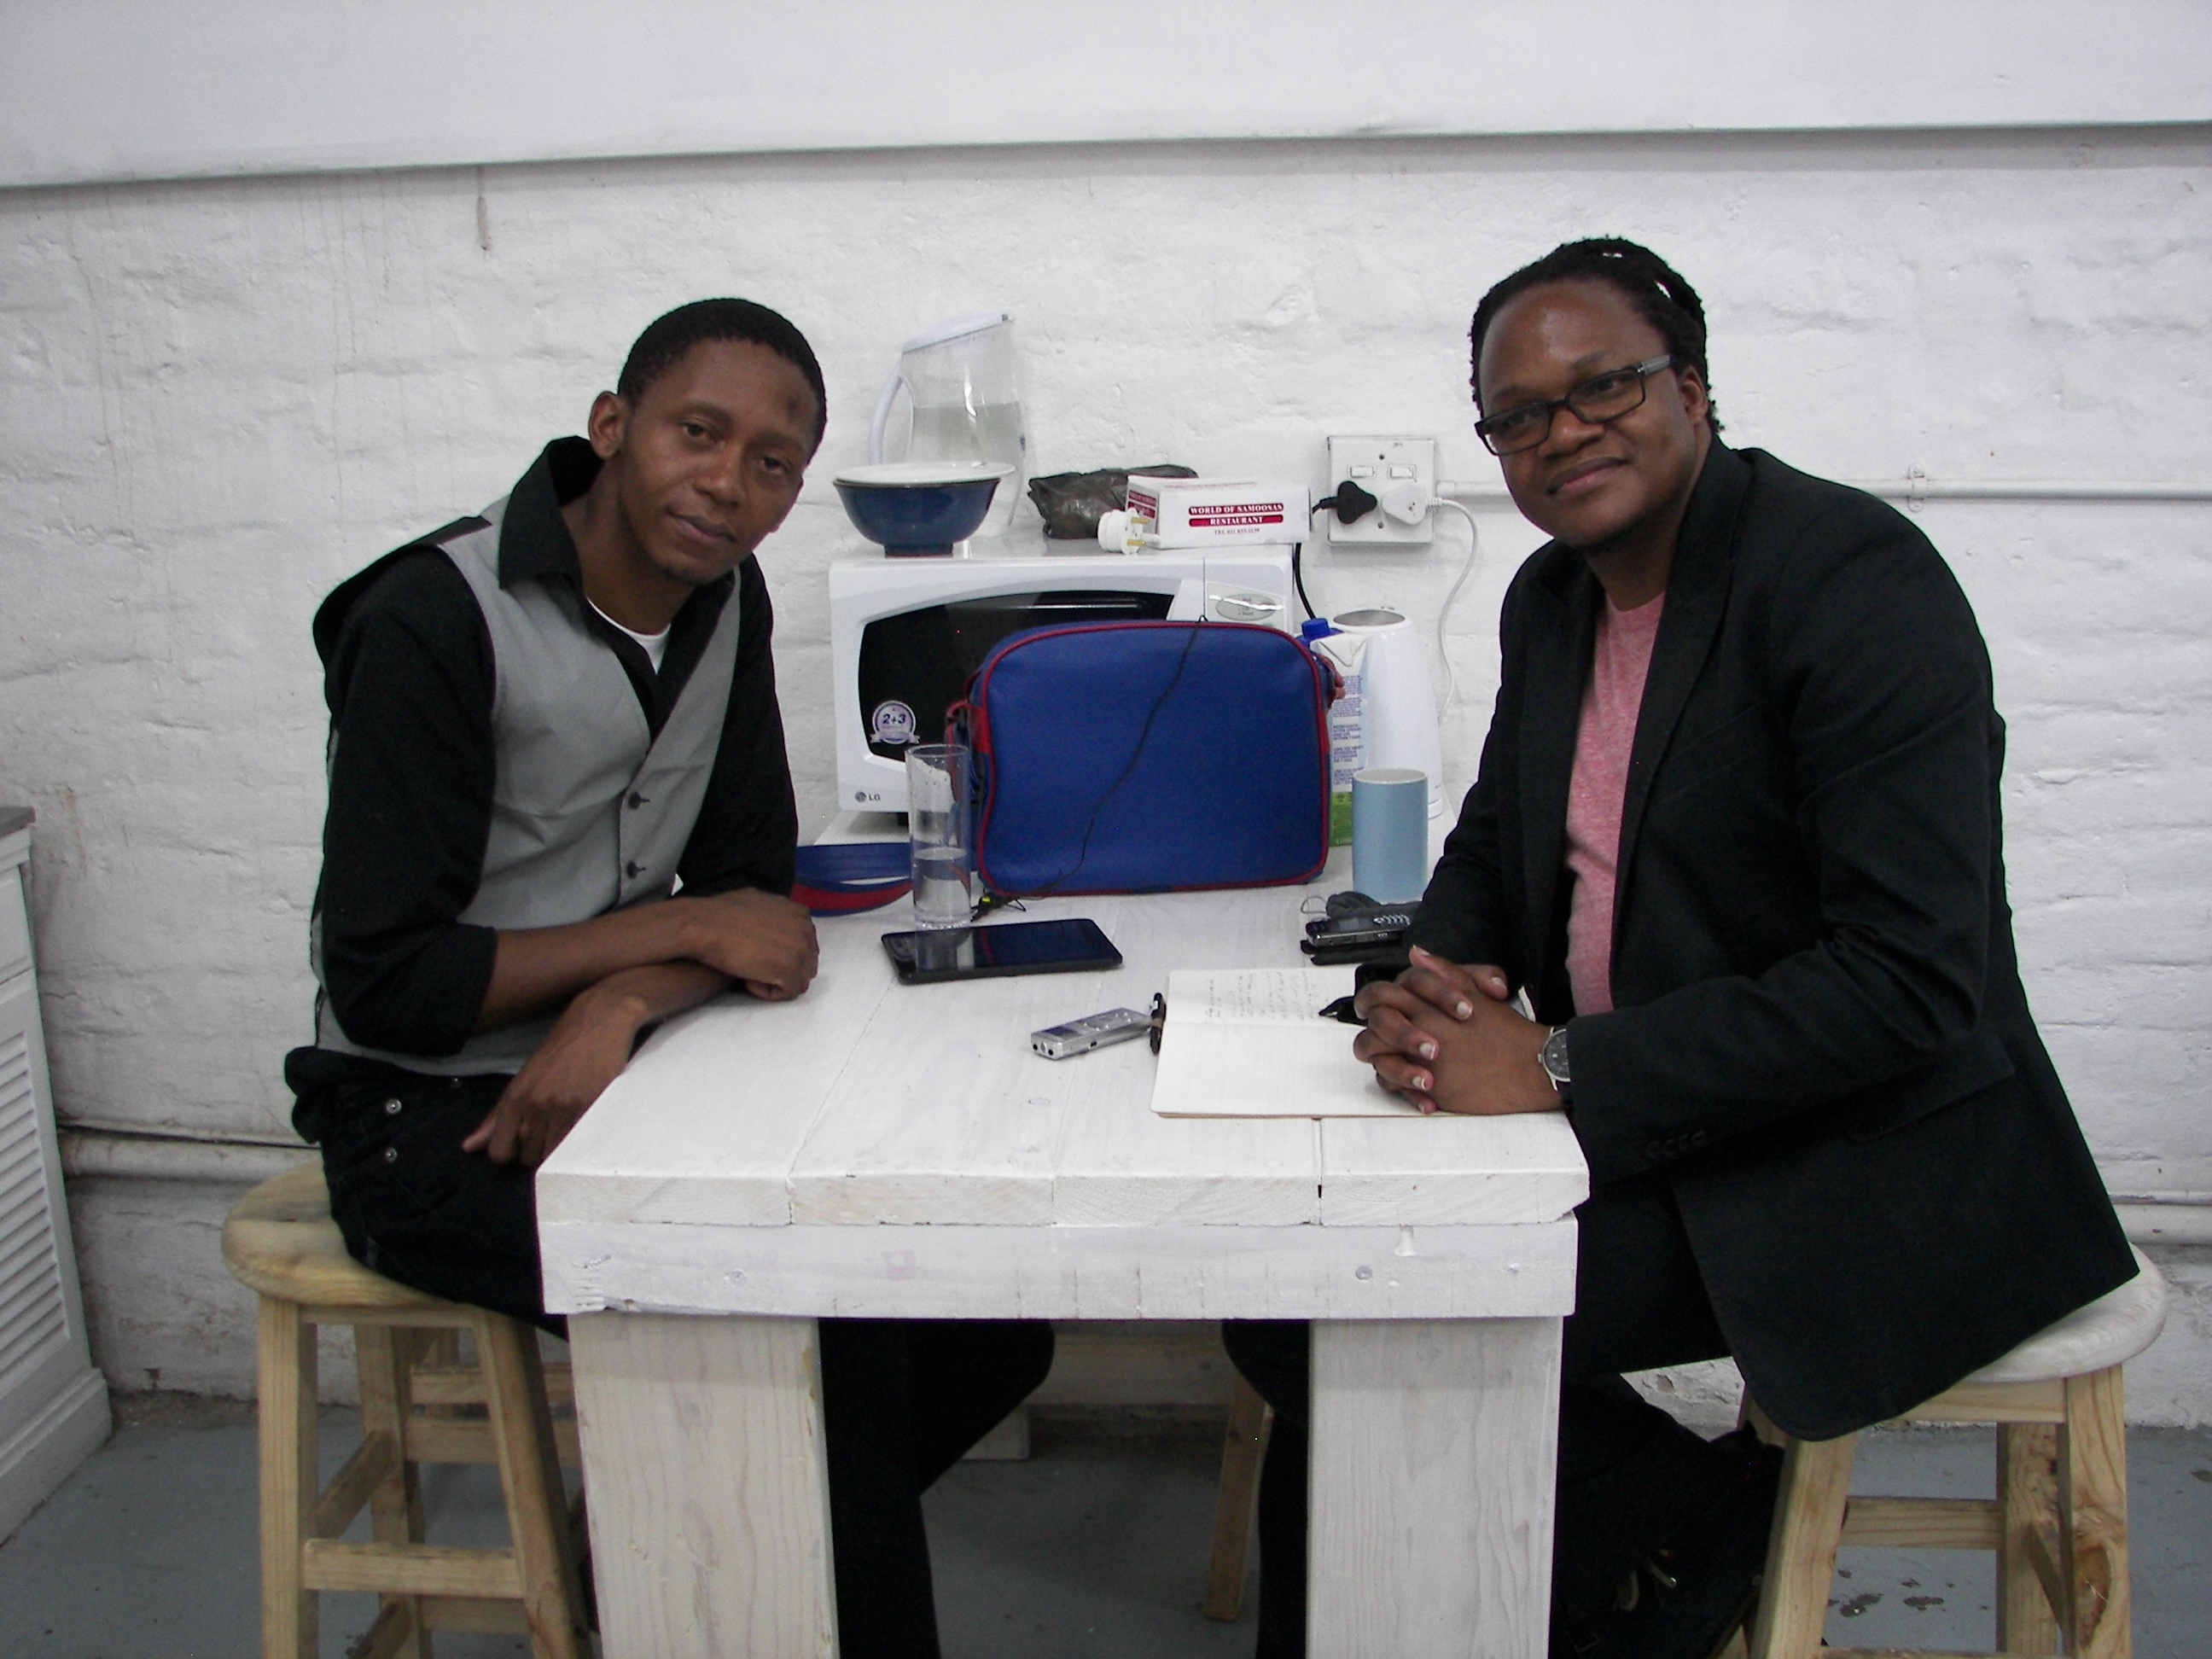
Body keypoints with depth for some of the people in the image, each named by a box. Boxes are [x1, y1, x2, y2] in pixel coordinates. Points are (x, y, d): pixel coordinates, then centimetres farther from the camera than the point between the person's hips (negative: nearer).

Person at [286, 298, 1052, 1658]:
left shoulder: (724, 602, 3)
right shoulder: (435, 622, -18)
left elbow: (754, 893, 3)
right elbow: (386, 984, -19)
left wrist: (623, 1000, -19)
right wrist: (685, 931, -17)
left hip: (607, 1080, 7)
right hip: (428, 1116, -6)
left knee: (986, 1321, -4)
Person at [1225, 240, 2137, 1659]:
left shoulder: (1856, 579, -18)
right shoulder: (1553, 600, 7)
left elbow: (1913, 983, -25)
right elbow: (1493, 851, 16)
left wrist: (1562, 1071, -26)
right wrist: (1428, 985, -8)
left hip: (1867, 1165, -8)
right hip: (1647, 1138, 8)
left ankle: (1697, 1532, 7)